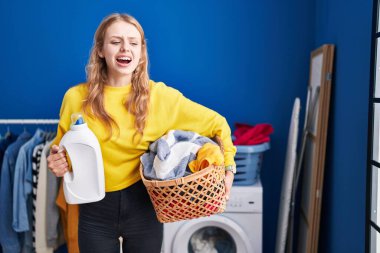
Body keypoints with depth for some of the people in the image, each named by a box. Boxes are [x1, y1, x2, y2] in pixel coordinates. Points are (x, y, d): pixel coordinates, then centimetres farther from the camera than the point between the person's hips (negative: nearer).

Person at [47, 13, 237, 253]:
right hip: (95, 210, 1)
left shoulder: (159, 95, -8)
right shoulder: (76, 98, -7)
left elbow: (216, 124, 0)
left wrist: (228, 168, -9)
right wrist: (57, 164, -13)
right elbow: (62, 152, 8)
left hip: (142, 206, 0)